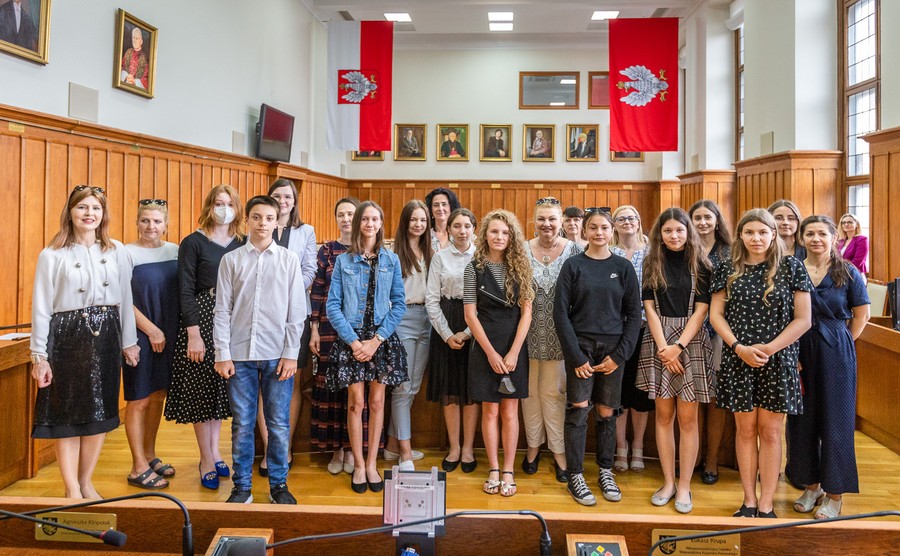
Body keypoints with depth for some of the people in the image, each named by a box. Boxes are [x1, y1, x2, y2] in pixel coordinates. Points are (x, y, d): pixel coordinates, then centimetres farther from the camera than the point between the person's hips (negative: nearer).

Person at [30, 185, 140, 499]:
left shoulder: (117, 252, 5)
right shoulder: (52, 256, -4)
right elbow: (41, 308, -4)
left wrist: (128, 341, 10)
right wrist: (39, 356, -5)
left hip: (106, 335, 3)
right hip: (66, 336, -3)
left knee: (100, 413, 10)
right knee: (68, 414, 4)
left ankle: (86, 483, 26)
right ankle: (72, 490, 17)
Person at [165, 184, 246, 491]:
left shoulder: (243, 243, 8)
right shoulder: (193, 243, -3)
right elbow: (186, 290, -7)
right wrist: (193, 335, -13)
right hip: (202, 319, -4)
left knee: (221, 389, 11)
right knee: (202, 390, 2)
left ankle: (214, 452, 25)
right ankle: (207, 460, 13)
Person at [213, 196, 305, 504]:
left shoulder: (289, 259, 3)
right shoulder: (231, 260, 5)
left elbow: (296, 311, 2)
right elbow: (222, 310, 4)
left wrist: (290, 354, -3)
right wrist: (223, 354, -1)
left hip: (277, 355, 0)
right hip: (240, 354, 0)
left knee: (279, 424, 6)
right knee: (242, 425, 7)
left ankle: (278, 484, 20)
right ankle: (242, 487, 21)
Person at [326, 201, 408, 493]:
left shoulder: (391, 260, 4)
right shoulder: (343, 261, 2)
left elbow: (399, 304, 0)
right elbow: (332, 306, -2)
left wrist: (377, 339, -9)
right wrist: (354, 341, -11)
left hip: (382, 339, 1)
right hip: (350, 339, -1)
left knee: (377, 402, 5)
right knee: (356, 403, 1)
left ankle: (372, 464, 17)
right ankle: (359, 465, 14)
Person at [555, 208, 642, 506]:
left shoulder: (623, 267, 5)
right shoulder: (573, 265, 1)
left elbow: (634, 314, 4)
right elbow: (560, 312, -3)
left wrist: (619, 355, -5)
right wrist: (575, 356, -10)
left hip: (612, 349, 2)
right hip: (580, 347, -1)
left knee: (607, 413, 7)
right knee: (578, 411, -3)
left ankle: (606, 472, 22)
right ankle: (575, 477, 7)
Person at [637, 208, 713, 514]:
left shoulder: (700, 265, 3)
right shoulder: (651, 264, 6)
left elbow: (701, 308, -2)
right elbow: (649, 307, 2)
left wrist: (679, 346, -12)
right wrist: (664, 347, -8)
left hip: (691, 340, -1)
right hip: (658, 342, 1)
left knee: (687, 417, -1)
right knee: (664, 414, 5)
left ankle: (684, 487, 8)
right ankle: (668, 482, 15)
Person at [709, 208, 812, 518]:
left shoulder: (791, 268, 0)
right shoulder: (727, 270, 4)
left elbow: (803, 319, -3)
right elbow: (716, 314, 4)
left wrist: (768, 349, -12)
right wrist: (739, 348, -10)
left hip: (778, 361, -1)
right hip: (738, 360, 1)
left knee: (770, 431, 3)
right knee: (745, 430, 8)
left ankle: (766, 505, 12)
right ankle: (749, 501, 18)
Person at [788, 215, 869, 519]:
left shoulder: (847, 272, -2)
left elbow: (861, 315, 4)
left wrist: (839, 344, -1)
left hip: (836, 355, -2)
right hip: (799, 353, 2)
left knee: (835, 421, 4)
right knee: (802, 419, 9)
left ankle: (835, 493, 16)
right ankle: (812, 485, 26)